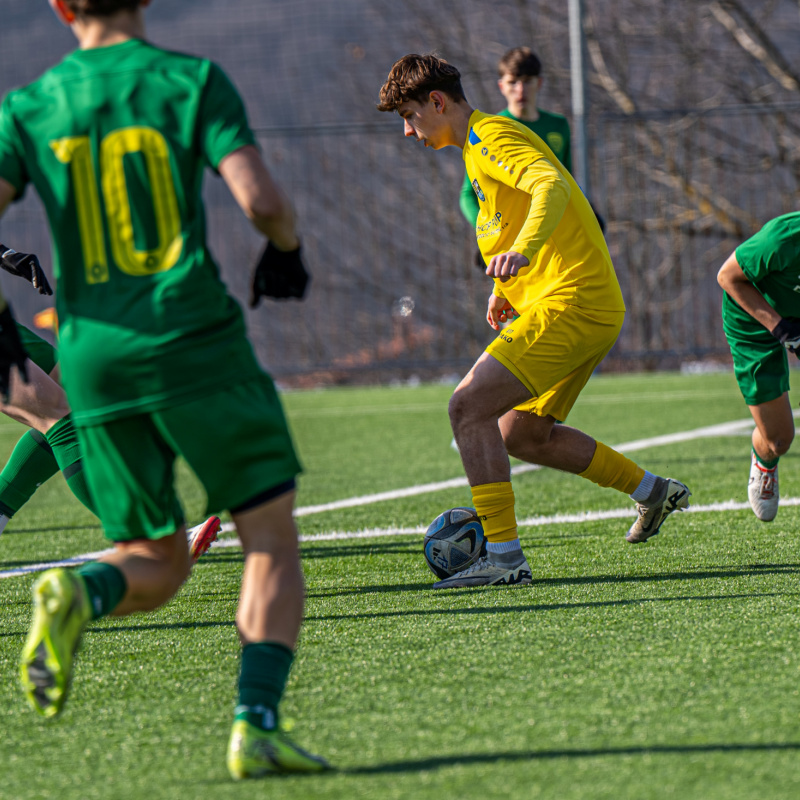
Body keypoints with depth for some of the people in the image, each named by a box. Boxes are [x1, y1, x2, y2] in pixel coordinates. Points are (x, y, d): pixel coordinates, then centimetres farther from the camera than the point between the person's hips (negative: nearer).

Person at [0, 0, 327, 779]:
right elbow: (260, 199, -10)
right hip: (194, 343, -3)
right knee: (271, 538, 4)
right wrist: (287, 249, 12)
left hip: (93, 358, 4)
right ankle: (255, 724, -13)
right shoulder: (191, 80, 0)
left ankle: (78, 592, -19)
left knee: (157, 565, 15)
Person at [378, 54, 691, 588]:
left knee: (469, 407, -16)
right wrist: (507, 288, 26)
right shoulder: (478, 146, 22)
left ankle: (505, 558, -18)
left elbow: (552, 184, -29)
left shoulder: (492, 136, -10)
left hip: (569, 304, -10)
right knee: (521, 435, 19)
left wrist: (522, 249, -45)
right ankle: (652, 491, 28)